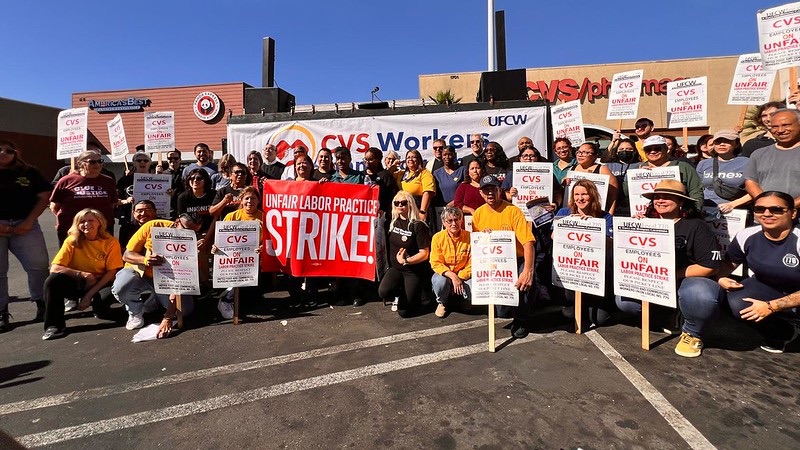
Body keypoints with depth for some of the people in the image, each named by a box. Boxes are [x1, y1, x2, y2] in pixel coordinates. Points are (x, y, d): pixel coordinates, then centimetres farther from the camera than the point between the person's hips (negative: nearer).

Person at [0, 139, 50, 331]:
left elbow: (43, 197, 4)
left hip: (25, 225, 0)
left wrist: (29, 221, -7)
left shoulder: (29, 172, 6)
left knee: (39, 266, -2)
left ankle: (42, 304, 13)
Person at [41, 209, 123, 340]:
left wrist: (89, 295, -16)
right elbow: (54, 268, -12)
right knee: (52, 280, -27)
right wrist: (83, 274, -23)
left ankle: (99, 308, 4)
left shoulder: (111, 242, -11)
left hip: (100, 284, -2)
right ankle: (54, 325, -14)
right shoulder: (72, 241, -7)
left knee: (112, 291, -34)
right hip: (77, 283, 2)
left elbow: (112, 272, -11)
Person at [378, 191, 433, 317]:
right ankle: (402, 292, 9)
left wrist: (406, 261, -27)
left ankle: (416, 295, 23)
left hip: (415, 271, -5)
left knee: (404, 312, -9)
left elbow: (425, 253, -17)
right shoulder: (394, 222, 2)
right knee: (383, 292, -25)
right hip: (396, 268, 5)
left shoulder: (418, 225, -14)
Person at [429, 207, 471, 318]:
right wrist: (452, 276, -26)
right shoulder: (437, 238, -9)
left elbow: (472, 264, -7)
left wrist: (460, 277, -19)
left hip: (463, 276, 1)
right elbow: (436, 263, -12)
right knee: (440, 281, -36)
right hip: (444, 274, -1)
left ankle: (457, 300, 12)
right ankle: (442, 303, 1)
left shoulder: (469, 237, -9)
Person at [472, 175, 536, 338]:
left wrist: (528, 271, -37)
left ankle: (520, 320, -3)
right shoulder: (478, 213, 2)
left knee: (523, 282, -32)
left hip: (517, 260, -2)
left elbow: (528, 243, -22)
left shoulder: (513, 211, -12)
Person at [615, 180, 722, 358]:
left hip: (688, 281, -4)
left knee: (700, 297, -38)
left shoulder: (695, 226, -9)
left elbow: (711, 266, -14)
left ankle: (692, 333, -3)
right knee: (623, 300, -16)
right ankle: (668, 314, 13)